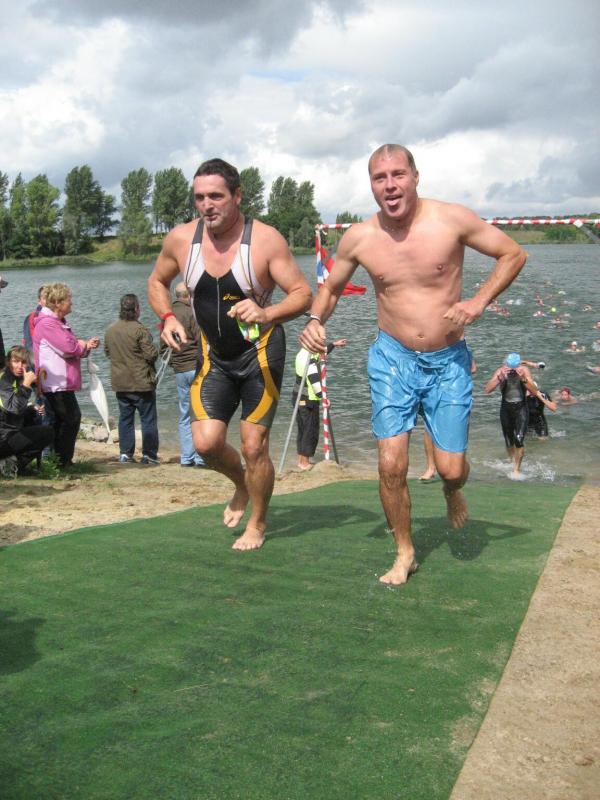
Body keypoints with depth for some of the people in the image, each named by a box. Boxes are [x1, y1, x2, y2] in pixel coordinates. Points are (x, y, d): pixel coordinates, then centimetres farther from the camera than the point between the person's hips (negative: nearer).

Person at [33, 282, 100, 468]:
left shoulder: (59, 322, 20)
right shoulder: (47, 323, -15)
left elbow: (74, 350, 22)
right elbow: (68, 347, -24)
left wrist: (86, 345, 2)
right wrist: (83, 345, -4)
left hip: (63, 382, 10)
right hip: (55, 382, -10)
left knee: (61, 421, 12)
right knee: (72, 418, -8)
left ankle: (61, 460, 18)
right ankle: (62, 460, -2)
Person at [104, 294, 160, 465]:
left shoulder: (110, 330, 5)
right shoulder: (139, 330, -16)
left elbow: (107, 353, 17)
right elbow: (152, 354, -18)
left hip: (120, 383, 6)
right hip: (142, 383, -6)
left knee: (125, 418, 13)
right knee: (148, 419, 3)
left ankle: (125, 454, 14)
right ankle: (149, 455, 4)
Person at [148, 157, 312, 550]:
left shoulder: (265, 239, -16)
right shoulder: (181, 239, -5)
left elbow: (303, 294, -15)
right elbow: (157, 282, 13)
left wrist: (266, 314, -34)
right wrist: (168, 318, -6)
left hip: (260, 353, -3)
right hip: (214, 356, 4)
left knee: (254, 446, -2)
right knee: (206, 441, -8)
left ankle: (258, 523, 23)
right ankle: (243, 485, 27)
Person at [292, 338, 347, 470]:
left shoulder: (303, 353, 12)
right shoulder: (310, 358, -19)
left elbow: (321, 353, 32)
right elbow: (314, 379, -31)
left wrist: (333, 344, 38)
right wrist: (323, 396, -37)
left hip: (299, 399, 10)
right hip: (308, 400, -10)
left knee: (302, 430, 16)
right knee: (311, 431, -2)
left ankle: (301, 460, 23)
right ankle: (305, 463, 3)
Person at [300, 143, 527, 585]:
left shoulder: (452, 219, -12)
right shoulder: (358, 238, -5)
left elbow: (514, 254, -1)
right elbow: (331, 288, 12)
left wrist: (479, 301, -15)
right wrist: (315, 321, -9)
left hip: (449, 361, -1)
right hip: (393, 359, 1)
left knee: (451, 468, -2)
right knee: (392, 466, -7)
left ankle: (453, 490, 39)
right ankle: (405, 553, 17)